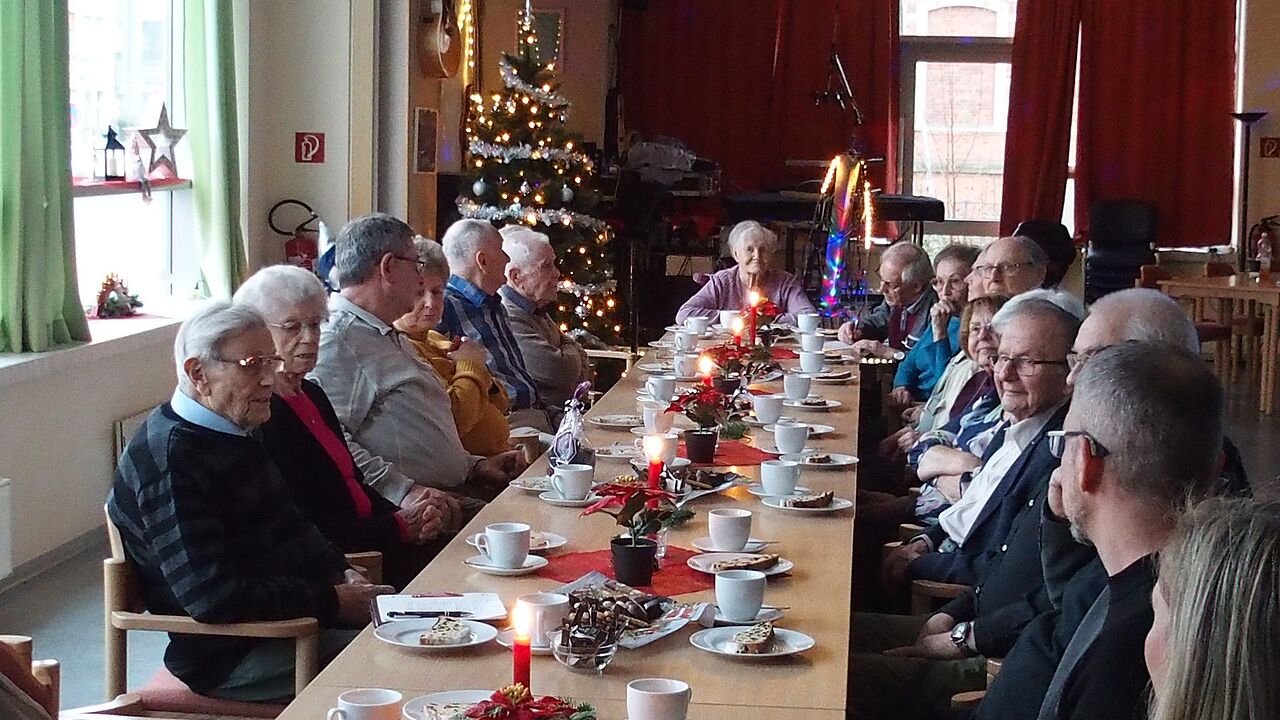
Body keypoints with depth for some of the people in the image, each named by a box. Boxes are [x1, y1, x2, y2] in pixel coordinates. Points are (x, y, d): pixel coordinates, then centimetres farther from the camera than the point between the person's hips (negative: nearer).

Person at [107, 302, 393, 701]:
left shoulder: (234, 434, 11)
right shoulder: (169, 460, -20)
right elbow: (216, 599, -26)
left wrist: (341, 573, 3)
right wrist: (334, 601, -19)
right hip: (228, 657, -10)